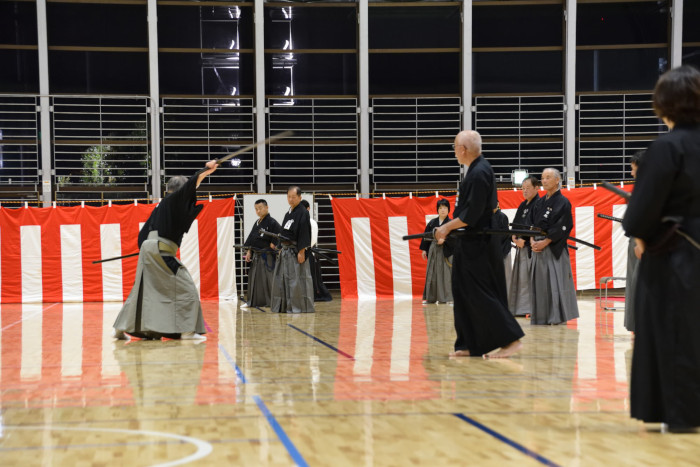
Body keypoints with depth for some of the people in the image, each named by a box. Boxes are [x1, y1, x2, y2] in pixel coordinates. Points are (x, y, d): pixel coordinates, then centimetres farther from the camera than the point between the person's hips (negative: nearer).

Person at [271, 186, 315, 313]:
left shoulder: (303, 213, -10)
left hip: (296, 251, -9)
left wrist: (301, 252, -20)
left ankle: (299, 307, -2)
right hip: (285, 252, 9)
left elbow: (304, 233, -16)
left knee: (297, 281, -8)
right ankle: (283, 306, 17)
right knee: (282, 279, 10)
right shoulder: (288, 214, 17)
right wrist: (281, 248, 16)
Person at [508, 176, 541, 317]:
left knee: (532, 278, -10)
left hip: (532, 246, -9)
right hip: (521, 247, 9)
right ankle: (522, 308, 15)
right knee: (522, 278, 10)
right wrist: (515, 238, -1)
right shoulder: (523, 205, 18)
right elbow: (515, 224, 16)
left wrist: (523, 239, -18)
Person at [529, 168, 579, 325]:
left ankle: (558, 316, -4)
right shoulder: (539, 203, 15)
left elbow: (562, 227, -12)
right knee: (540, 282, 6)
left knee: (555, 282, -8)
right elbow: (533, 224, 15)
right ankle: (541, 316, 11)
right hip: (538, 248, 7)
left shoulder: (563, 202, -5)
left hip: (554, 248, -7)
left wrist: (545, 242, -15)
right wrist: (532, 240, -3)